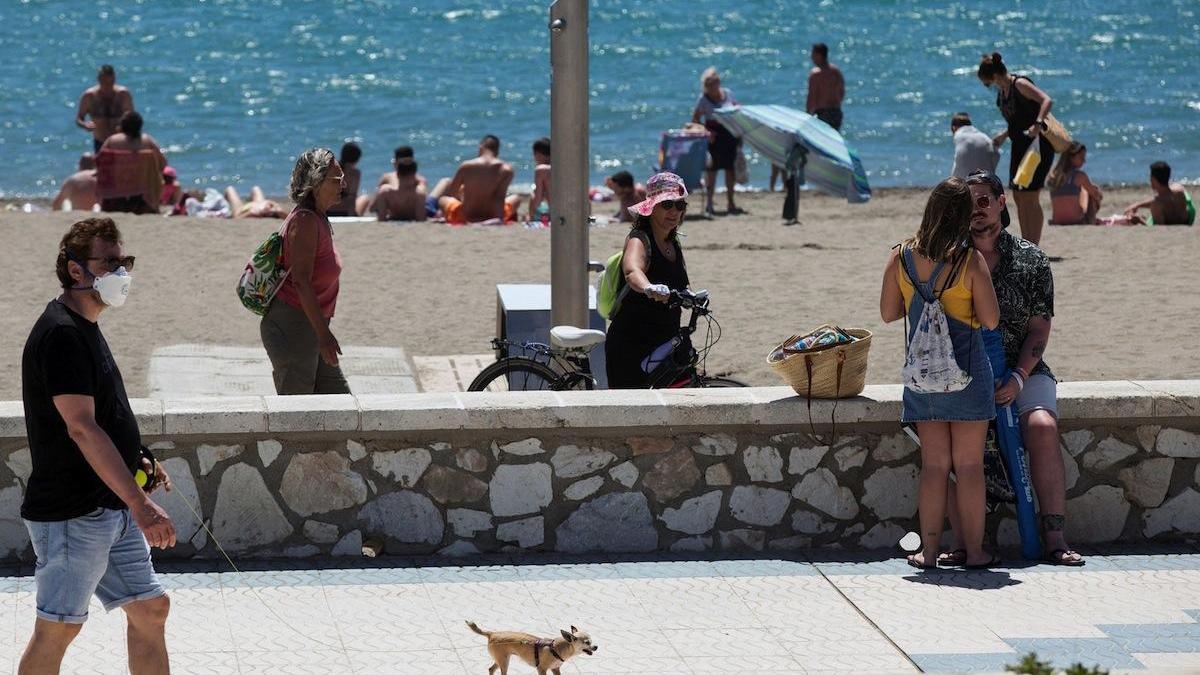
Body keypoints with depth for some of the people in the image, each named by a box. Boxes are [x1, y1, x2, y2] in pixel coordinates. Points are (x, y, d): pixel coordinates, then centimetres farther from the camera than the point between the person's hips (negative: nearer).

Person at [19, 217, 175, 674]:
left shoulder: (84, 328, 15)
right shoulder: (61, 334, -17)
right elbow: (81, 429, -26)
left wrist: (137, 461, 11)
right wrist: (140, 503, -30)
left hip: (112, 508, 10)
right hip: (72, 512, -10)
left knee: (150, 609, 10)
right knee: (58, 629, -3)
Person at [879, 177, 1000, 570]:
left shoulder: (901, 258, -1)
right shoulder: (970, 260, -12)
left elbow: (888, 313, 7)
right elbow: (990, 319, -10)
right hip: (967, 371, -3)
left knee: (934, 464, 8)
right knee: (969, 465, 4)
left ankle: (929, 550, 7)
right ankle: (974, 550, 7)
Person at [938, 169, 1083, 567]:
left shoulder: (1031, 260, 5)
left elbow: (1038, 329, 3)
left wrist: (1017, 379, -13)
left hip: (1022, 372, 0)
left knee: (1042, 427, -29)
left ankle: (1054, 538, -27)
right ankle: (962, 541, -29)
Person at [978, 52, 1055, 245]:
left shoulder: (1020, 84, -16)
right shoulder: (1002, 92, 10)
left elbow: (1047, 101, -29)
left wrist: (1038, 125, -40)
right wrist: (1004, 135, 18)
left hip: (1038, 145, -9)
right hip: (1019, 146, 9)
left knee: (1030, 197, -9)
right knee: (1018, 196, 10)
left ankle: (1034, 247, -6)